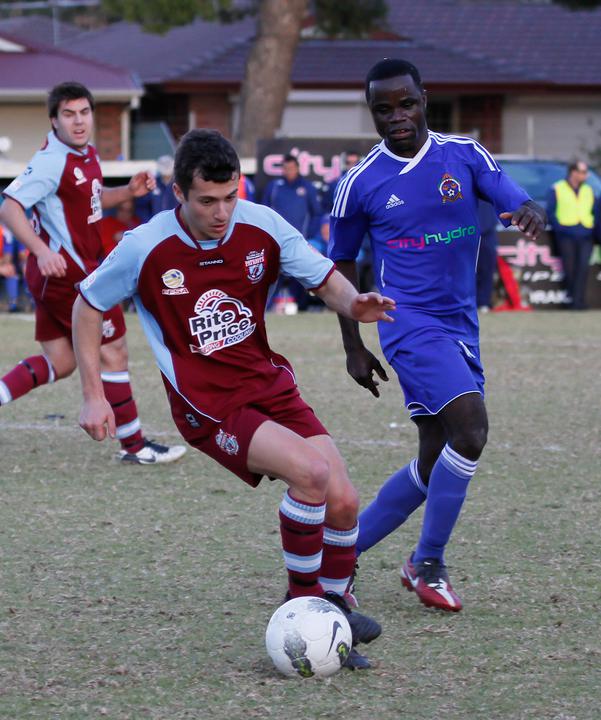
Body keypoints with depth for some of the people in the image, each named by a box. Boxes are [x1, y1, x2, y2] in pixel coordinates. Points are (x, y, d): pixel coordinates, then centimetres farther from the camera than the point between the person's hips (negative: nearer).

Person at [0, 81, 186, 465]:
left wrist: (129, 191, 9)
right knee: (114, 353, 1)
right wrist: (41, 251, -37)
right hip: (66, 273, -9)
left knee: (60, 362, 14)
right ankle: (134, 445, 10)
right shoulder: (52, 161, -19)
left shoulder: (87, 154, 9)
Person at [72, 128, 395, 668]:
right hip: (208, 407, -4)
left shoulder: (261, 226, -6)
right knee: (310, 470, -26)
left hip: (270, 385, 4)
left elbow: (326, 280, 5)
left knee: (342, 501, -8)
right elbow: (89, 306, 3)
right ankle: (302, 597, -7)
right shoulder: (145, 249, -13)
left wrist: (354, 304, -18)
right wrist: (94, 396, 0)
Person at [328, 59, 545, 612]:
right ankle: (428, 566, -9)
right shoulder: (361, 183, -2)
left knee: (437, 464, 6)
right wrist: (353, 346, 9)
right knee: (470, 427, -22)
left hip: (460, 326, 5)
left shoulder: (465, 156, 3)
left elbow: (519, 205, -6)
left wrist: (530, 214, -31)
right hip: (410, 322, -5)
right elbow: (341, 264, 10)